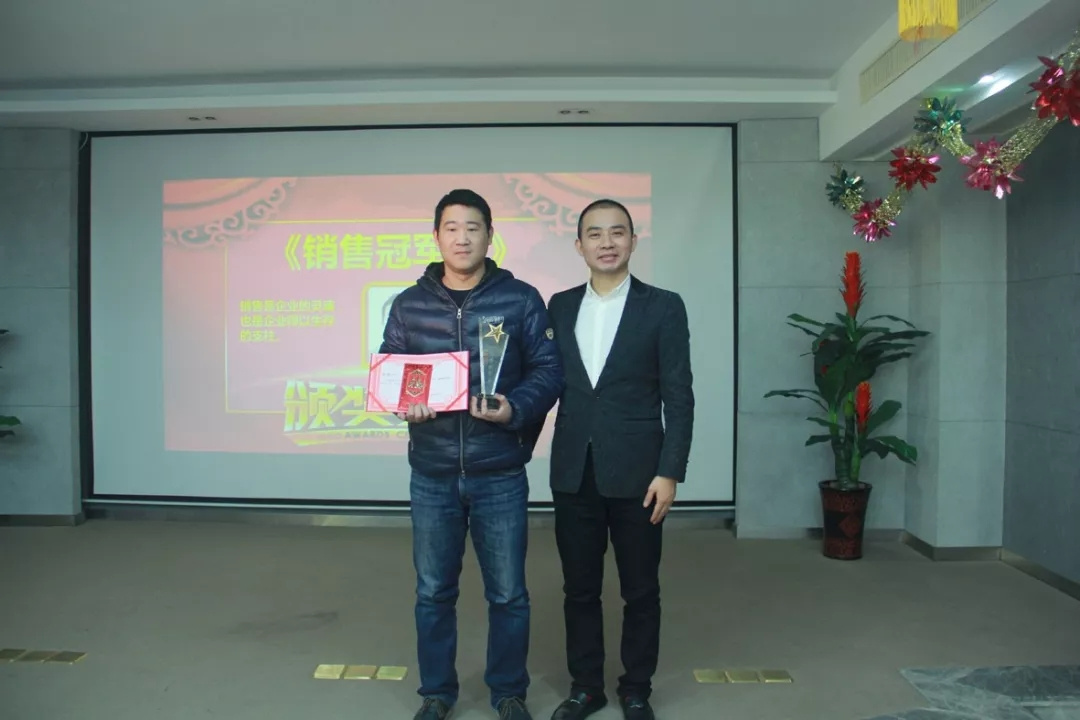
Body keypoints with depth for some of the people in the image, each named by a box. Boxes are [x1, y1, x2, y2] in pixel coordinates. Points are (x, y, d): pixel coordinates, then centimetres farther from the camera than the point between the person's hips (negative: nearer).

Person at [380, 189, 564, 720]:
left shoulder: (521, 299, -2)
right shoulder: (409, 304, 4)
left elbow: (548, 370, -2)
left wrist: (515, 408, -21)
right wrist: (404, 402, -14)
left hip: (499, 475, -1)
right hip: (432, 475, 2)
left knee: (507, 593, 10)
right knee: (433, 591, 14)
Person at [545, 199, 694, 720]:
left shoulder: (663, 307, -3)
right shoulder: (560, 306, 7)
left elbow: (679, 397, -5)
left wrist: (670, 472, -10)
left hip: (636, 472, -2)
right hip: (573, 472, 3)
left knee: (641, 592, 10)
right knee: (579, 588, 13)